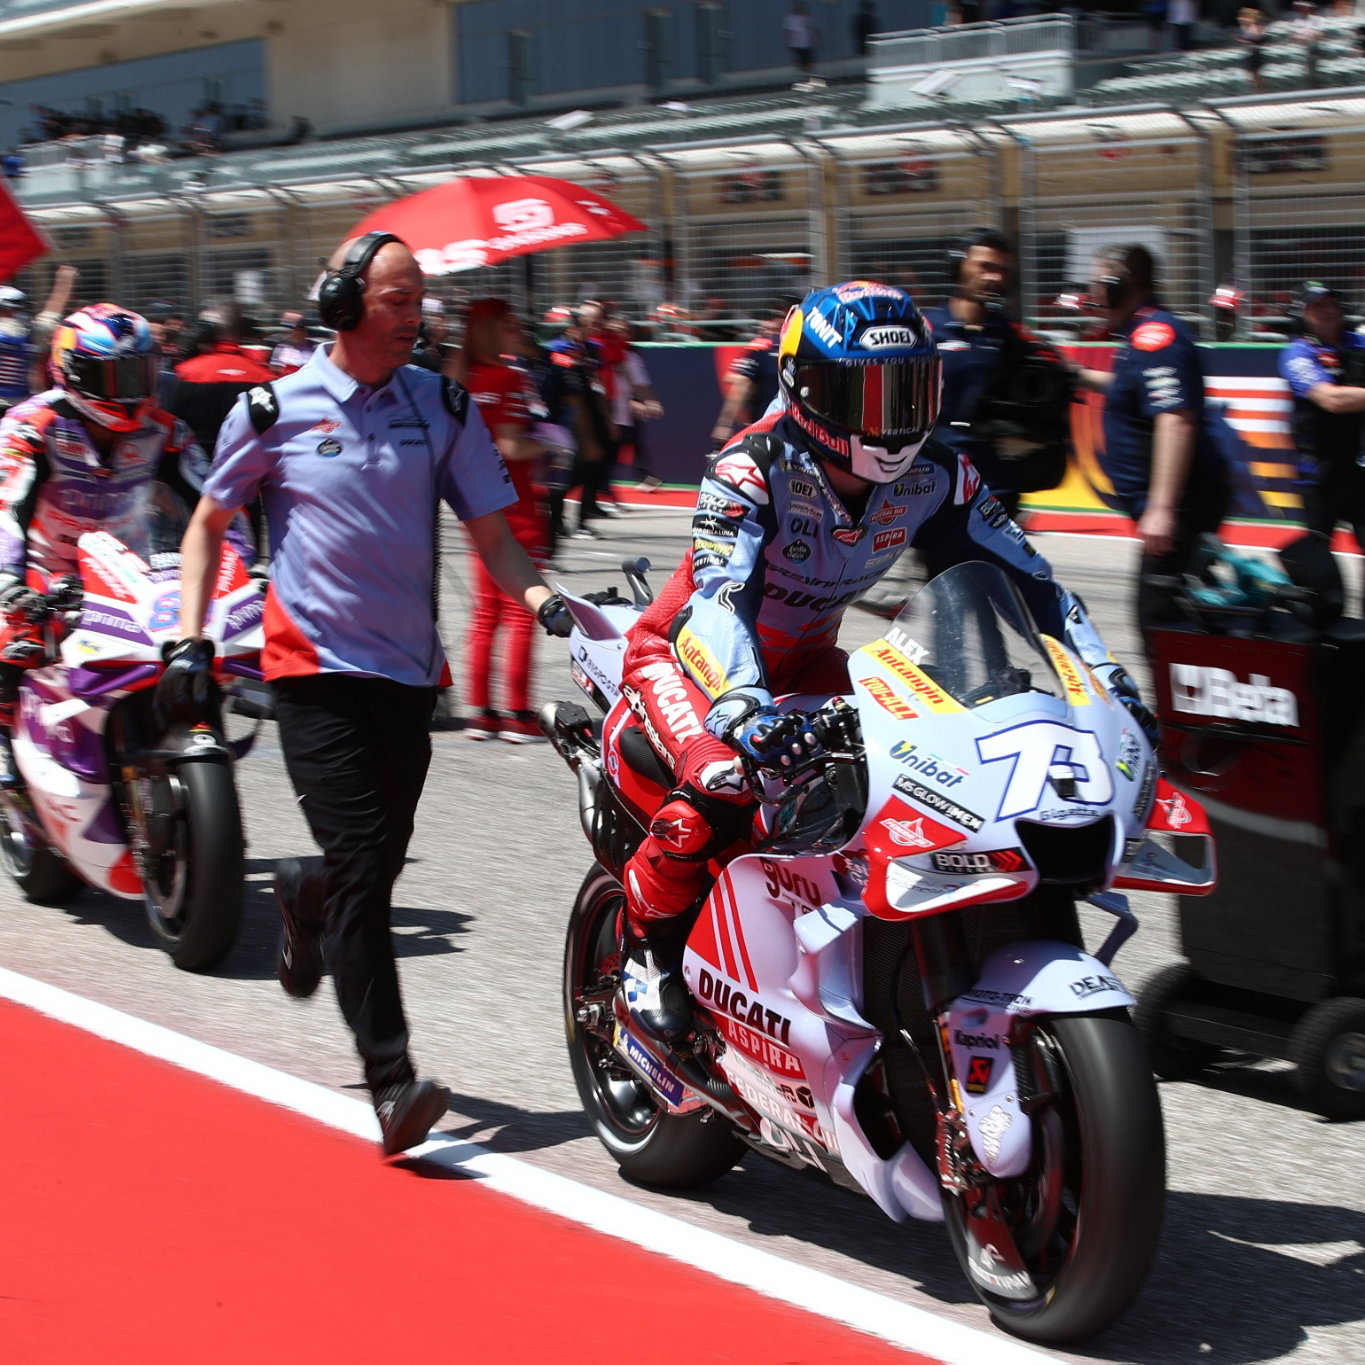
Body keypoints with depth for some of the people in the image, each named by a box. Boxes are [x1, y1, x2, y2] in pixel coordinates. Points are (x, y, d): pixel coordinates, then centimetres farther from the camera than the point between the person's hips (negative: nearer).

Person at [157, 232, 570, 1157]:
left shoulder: (443, 406, 6)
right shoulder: (274, 411, -1)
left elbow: (490, 532, 4)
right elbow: (209, 525, 11)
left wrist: (542, 599, -15)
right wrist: (191, 639, 1)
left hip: (411, 670, 4)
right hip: (317, 669, -4)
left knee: (377, 867, 13)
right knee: (363, 866, -14)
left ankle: (303, 897, 51)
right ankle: (392, 1080, -13)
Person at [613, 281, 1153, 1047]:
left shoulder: (932, 476, -13)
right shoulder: (755, 467, -29)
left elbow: (1025, 576, -10)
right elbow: (719, 593, -43)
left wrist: (1109, 682, -21)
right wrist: (741, 705, -61)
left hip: (803, 663, 6)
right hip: (690, 654, -6)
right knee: (721, 790, -31)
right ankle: (648, 947, -3)